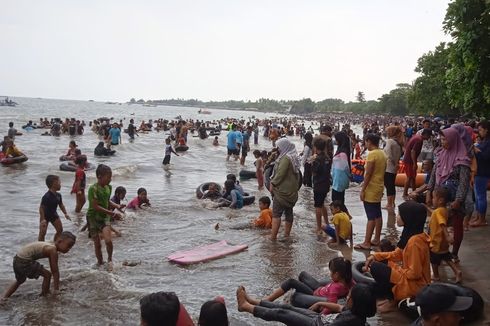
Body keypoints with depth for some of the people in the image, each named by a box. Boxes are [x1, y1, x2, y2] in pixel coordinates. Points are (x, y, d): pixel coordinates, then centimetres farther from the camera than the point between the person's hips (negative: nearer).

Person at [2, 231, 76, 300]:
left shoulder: (50, 247, 12)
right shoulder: (53, 250, -17)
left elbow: (53, 269, 23)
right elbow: (55, 271, -12)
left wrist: (55, 282, 31)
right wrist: (56, 288, -3)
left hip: (17, 260, 10)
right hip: (25, 262, -10)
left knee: (19, 281, 34)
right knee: (47, 274, -1)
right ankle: (44, 296, 14)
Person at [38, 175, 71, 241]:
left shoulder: (58, 195, -6)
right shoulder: (46, 197, -30)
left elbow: (61, 205, 8)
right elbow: (41, 208, -29)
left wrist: (65, 213, -1)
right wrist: (42, 219, -32)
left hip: (53, 214, 8)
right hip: (45, 216, -8)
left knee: (60, 230, 10)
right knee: (42, 233, -9)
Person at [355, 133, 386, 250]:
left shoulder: (372, 154, -18)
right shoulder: (382, 154, 9)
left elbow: (368, 174, -21)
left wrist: (362, 190, -16)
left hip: (371, 190, -9)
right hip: (379, 188, 9)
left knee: (371, 217, -6)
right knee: (378, 215, 14)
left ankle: (366, 243, -2)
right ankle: (376, 239, 23)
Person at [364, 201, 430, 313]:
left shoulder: (415, 242, -28)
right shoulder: (411, 235, 1)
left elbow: (414, 273, -26)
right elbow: (398, 254, 12)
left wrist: (393, 267, -14)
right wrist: (376, 256, 2)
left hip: (415, 285, -9)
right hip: (409, 278, 9)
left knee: (376, 267, -14)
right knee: (377, 262, 10)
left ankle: (393, 300, 1)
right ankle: (392, 297, 10)